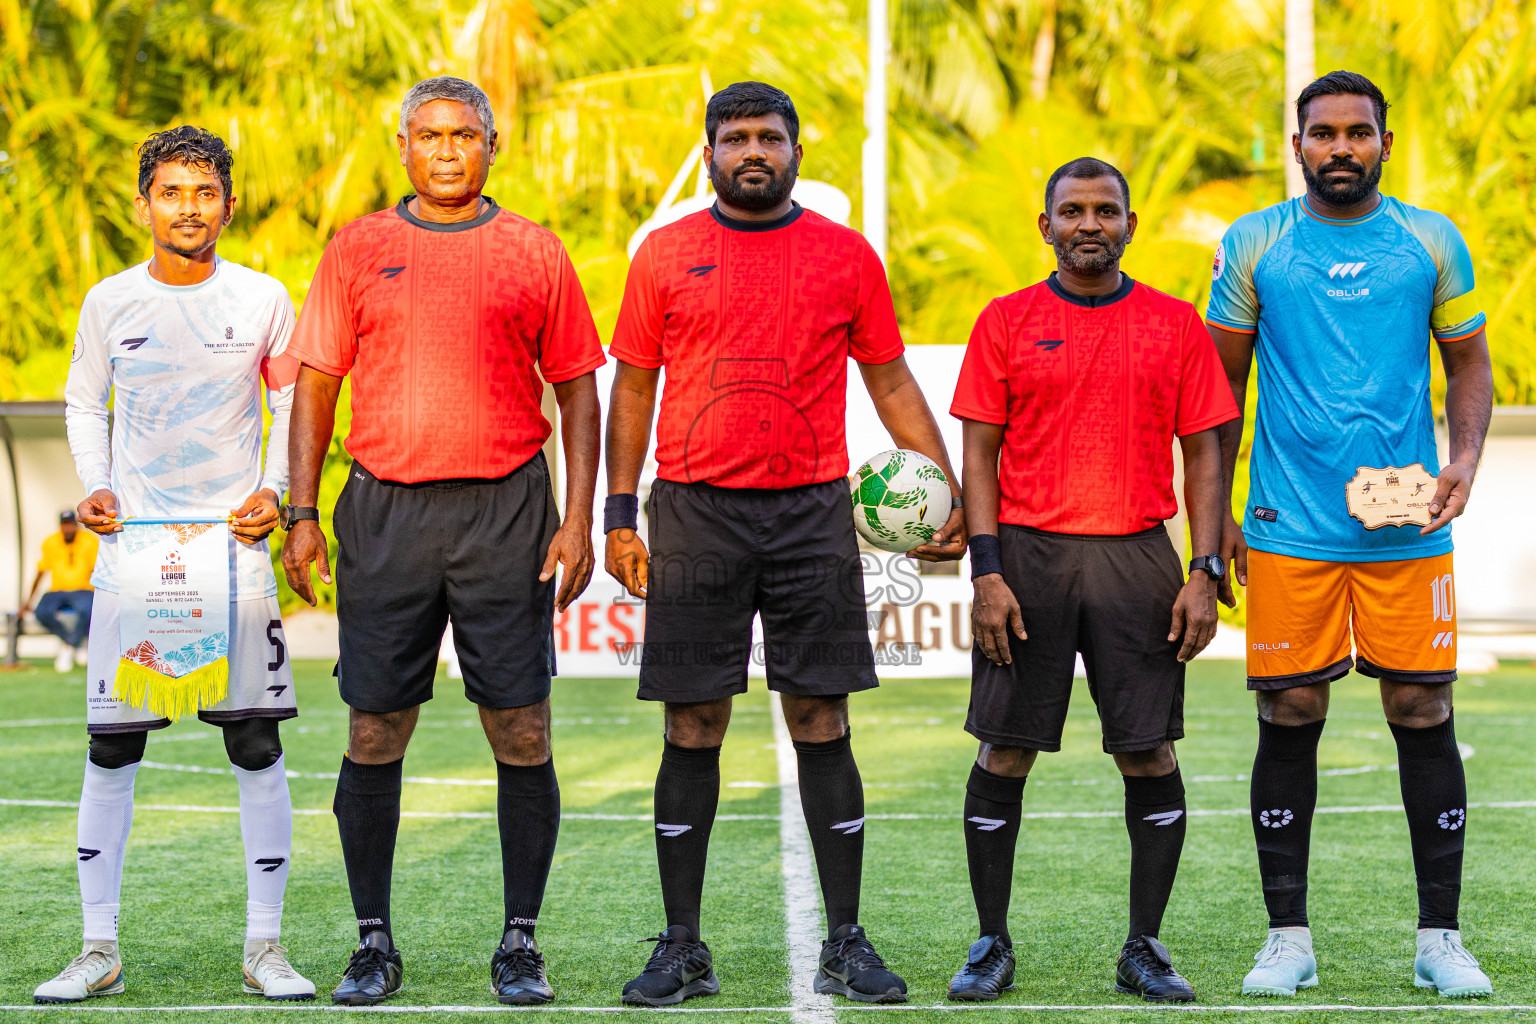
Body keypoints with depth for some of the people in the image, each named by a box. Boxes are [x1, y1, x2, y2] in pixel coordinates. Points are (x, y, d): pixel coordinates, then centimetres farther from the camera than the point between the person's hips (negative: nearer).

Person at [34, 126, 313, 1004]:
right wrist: (94, 487, 0)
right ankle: (101, 948, 7)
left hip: (234, 540, -1)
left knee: (256, 742, -3)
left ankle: (266, 945, 6)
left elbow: (294, 403, 11)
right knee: (113, 746, 0)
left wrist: (274, 489, -3)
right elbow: (85, 404, 16)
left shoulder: (263, 300, 2)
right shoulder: (110, 303, 4)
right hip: (133, 539, 1)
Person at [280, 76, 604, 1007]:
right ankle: (375, 943, 14)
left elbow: (577, 390, 7)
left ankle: (521, 944, 9)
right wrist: (303, 515, 1)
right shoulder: (359, 249, 9)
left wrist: (579, 521, -2)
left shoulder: (535, 253, 7)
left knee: (522, 734, -1)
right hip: (385, 510, 1)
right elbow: (317, 384, 10)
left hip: (507, 509, -1)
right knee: (375, 734, 3)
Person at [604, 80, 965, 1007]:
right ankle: (683, 947, 9)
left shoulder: (847, 255, 7)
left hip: (812, 512, 0)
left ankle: (846, 944, 8)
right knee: (692, 731, 2)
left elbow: (892, 383, 11)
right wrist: (620, 516, 2)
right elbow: (633, 387, 9)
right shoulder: (667, 254, 7)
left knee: (823, 724, 1)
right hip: (695, 513, 0)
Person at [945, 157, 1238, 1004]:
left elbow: (1202, 455, 7)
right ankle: (991, 944, 11)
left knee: (1150, 754, 0)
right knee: (1004, 752, 0)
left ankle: (1144, 947, 12)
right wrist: (987, 571, -7)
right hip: (1027, 553, -1)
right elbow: (979, 452, 3)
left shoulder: (1175, 325, 7)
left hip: (1137, 558, 1)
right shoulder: (1007, 322, 5)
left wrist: (1205, 571, -2)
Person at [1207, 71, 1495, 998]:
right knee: (1289, 719, 1)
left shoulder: (1433, 242, 7)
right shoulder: (1254, 245, 5)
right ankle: (1289, 938, 12)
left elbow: (1470, 362, 13)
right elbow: (1222, 382, 9)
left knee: (1424, 715, 1)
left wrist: (1466, 456, -6)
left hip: (1410, 526, 1)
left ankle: (1441, 937, 11)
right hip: (1289, 529, -1)